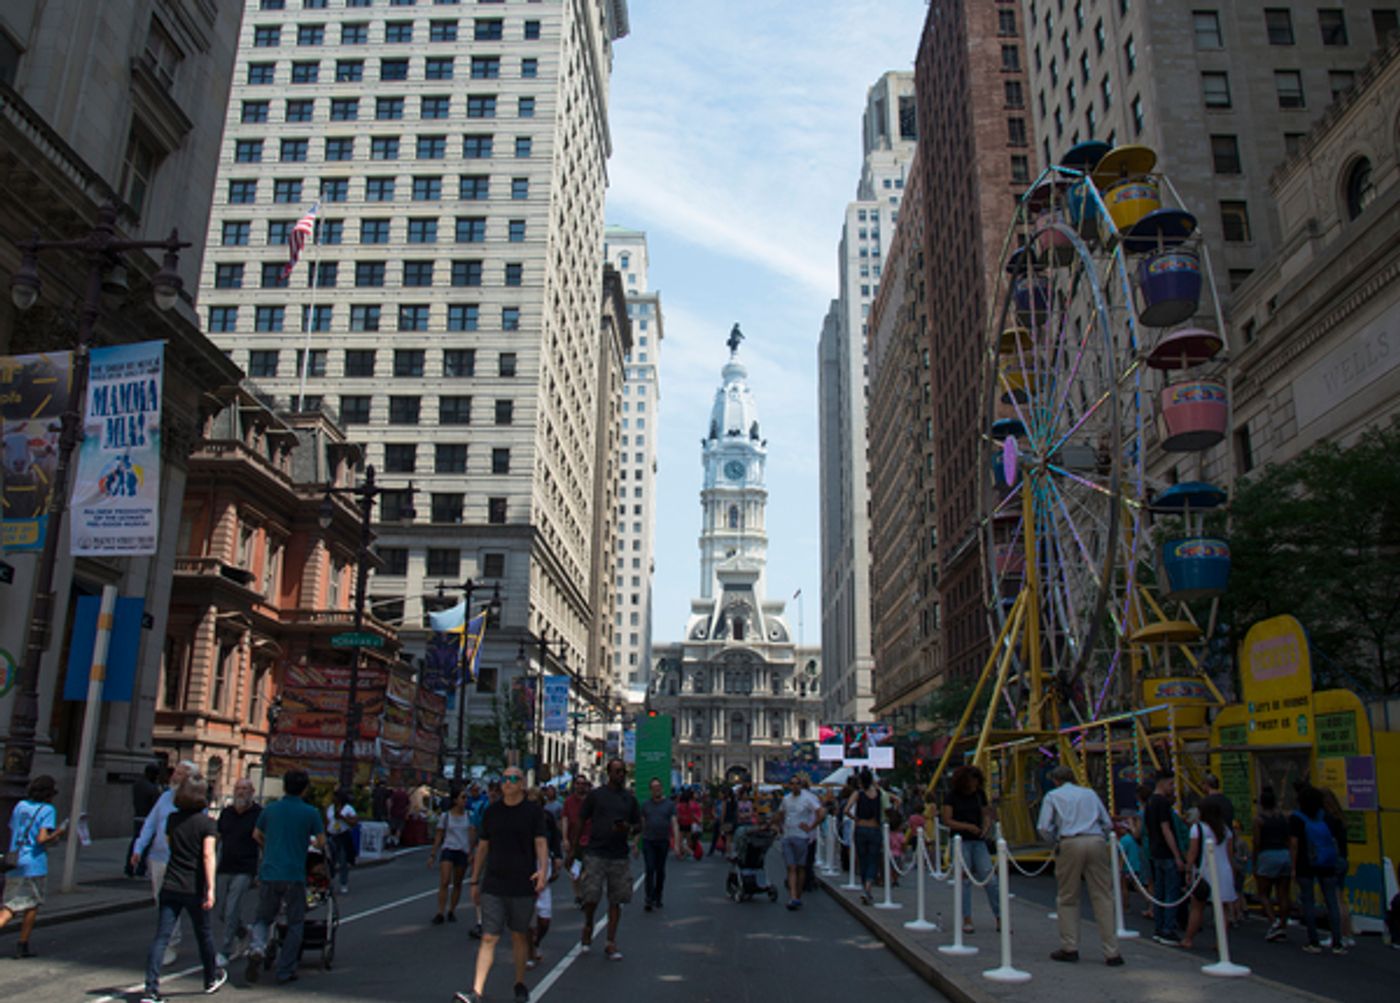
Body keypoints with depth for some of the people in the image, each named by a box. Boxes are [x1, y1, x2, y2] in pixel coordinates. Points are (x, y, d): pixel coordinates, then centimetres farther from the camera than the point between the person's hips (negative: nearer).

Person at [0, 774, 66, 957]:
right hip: (34, 865, -5)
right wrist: (58, 834, 0)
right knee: (32, 906, 12)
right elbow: (42, 839, -18)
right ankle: (22, 946, 17)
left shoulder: (20, 806, 10)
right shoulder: (47, 810, -8)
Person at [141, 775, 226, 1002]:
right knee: (203, 934, 15)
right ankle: (212, 977, 33)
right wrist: (210, 888, -20)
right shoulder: (207, 823, -9)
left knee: (161, 937, 0)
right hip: (194, 888, -3)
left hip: (170, 887, 3)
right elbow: (208, 855, -18)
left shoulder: (172, 819, 4)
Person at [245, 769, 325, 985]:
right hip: (294, 876, -2)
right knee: (295, 924, 12)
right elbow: (321, 842, 1)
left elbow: (256, 835, 21)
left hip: (269, 873, 2)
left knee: (263, 918, 18)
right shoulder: (310, 813, -3)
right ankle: (285, 971, 10)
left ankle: (256, 948, -11)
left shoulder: (270, 809, 5)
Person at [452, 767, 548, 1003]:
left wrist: (543, 870, -26)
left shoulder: (534, 812, 0)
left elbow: (541, 843, -9)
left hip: (523, 886, -1)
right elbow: (483, 847, 12)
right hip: (493, 886, 1)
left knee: (519, 936, 11)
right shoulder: (491, 812, 7)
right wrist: (475, 881, 13)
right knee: (488, 938, -5)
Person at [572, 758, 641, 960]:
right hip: (596, 853, -3)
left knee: (616, 900, 4)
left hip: (619, 856, 3)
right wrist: (574, 850, 0)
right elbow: (581, 821, 3)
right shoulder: (595, 795, 1)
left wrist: (629, 829, -8)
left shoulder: (629, 798, 9)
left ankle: (611, 943, 12)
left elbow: (639, 825, 15)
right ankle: (588, 929, 24)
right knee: (591, 897, -4)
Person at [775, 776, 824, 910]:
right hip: (787, 837, 5)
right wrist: (780, 827, 17)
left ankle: (798, 897, 15)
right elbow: (780, 814, 30)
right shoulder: (786, 798, 11)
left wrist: (810, 827, -14)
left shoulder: (808, 798, -8)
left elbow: (821, 814, -17)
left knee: (801, 868, 6)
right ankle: (793, 898, -9)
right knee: (791, 868, -3)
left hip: (801, 837, -5)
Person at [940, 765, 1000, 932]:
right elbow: (947, 821, -8)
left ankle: (999, 918, 4)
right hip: (961, 841, -3)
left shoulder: (980, 794, 7)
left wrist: (986, 827, -7)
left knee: (989, 879, -3)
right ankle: (967, 920, 9)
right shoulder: (952, 796, -5)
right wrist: (968, 826, -18)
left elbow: (986, 814, 15)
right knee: (965, 880, 0)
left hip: (978, 841, 3)